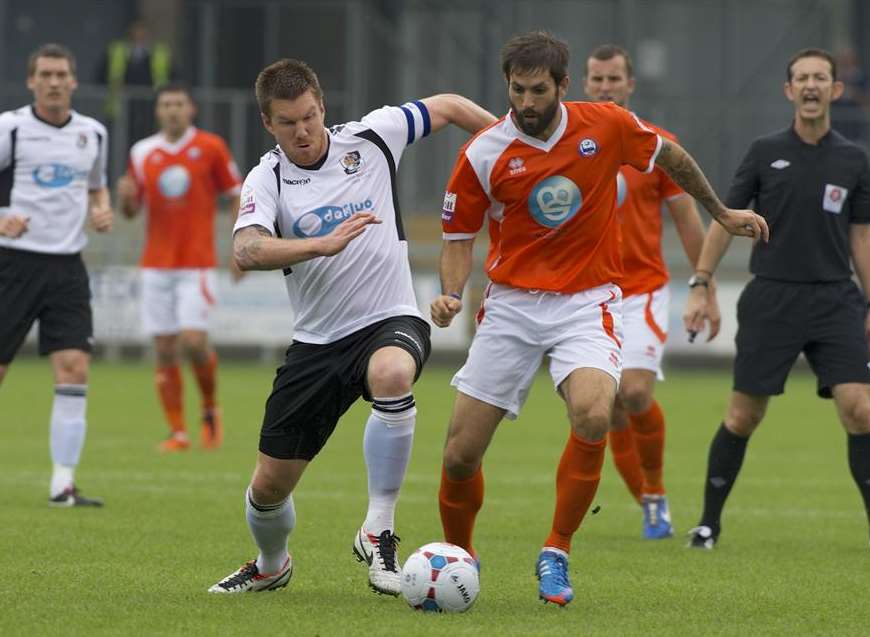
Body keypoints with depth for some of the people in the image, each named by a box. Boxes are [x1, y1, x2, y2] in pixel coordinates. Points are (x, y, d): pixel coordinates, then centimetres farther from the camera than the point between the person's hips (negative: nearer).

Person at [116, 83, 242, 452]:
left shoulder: (211, 148, -1)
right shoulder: (142, 153, 7)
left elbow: (237, 197, 3)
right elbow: (131, 211, 13)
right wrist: (126, 196, -11)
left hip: (197, 264, -3)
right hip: (156, 265, 3)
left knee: (194, 341, -15)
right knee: (164, 350, 0)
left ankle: (210, 411, 11)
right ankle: (177, 432, 6)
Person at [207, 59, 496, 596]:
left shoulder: (370, 137, -4)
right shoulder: (267, 180, -7)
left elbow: (448, 107, 12)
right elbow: (247, 250, -27)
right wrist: (323, 244, -39)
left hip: (391, 320, -2)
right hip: (317, 342, 2)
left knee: (391, 375, -40)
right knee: (269, 486, 2)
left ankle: (379, 532, -26)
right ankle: (272, 566, 39)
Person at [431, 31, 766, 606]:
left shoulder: (607, 125, -7)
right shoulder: (482, 155, -8)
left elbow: (671, 157, 13)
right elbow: (460, 236, 4)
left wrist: (721, 212, 25)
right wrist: (451, 295, -15)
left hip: (586, 303, -1)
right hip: (511, 305, 1)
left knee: (593, 416, -30)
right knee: (460, 455, -4)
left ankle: (557, 554, -12)